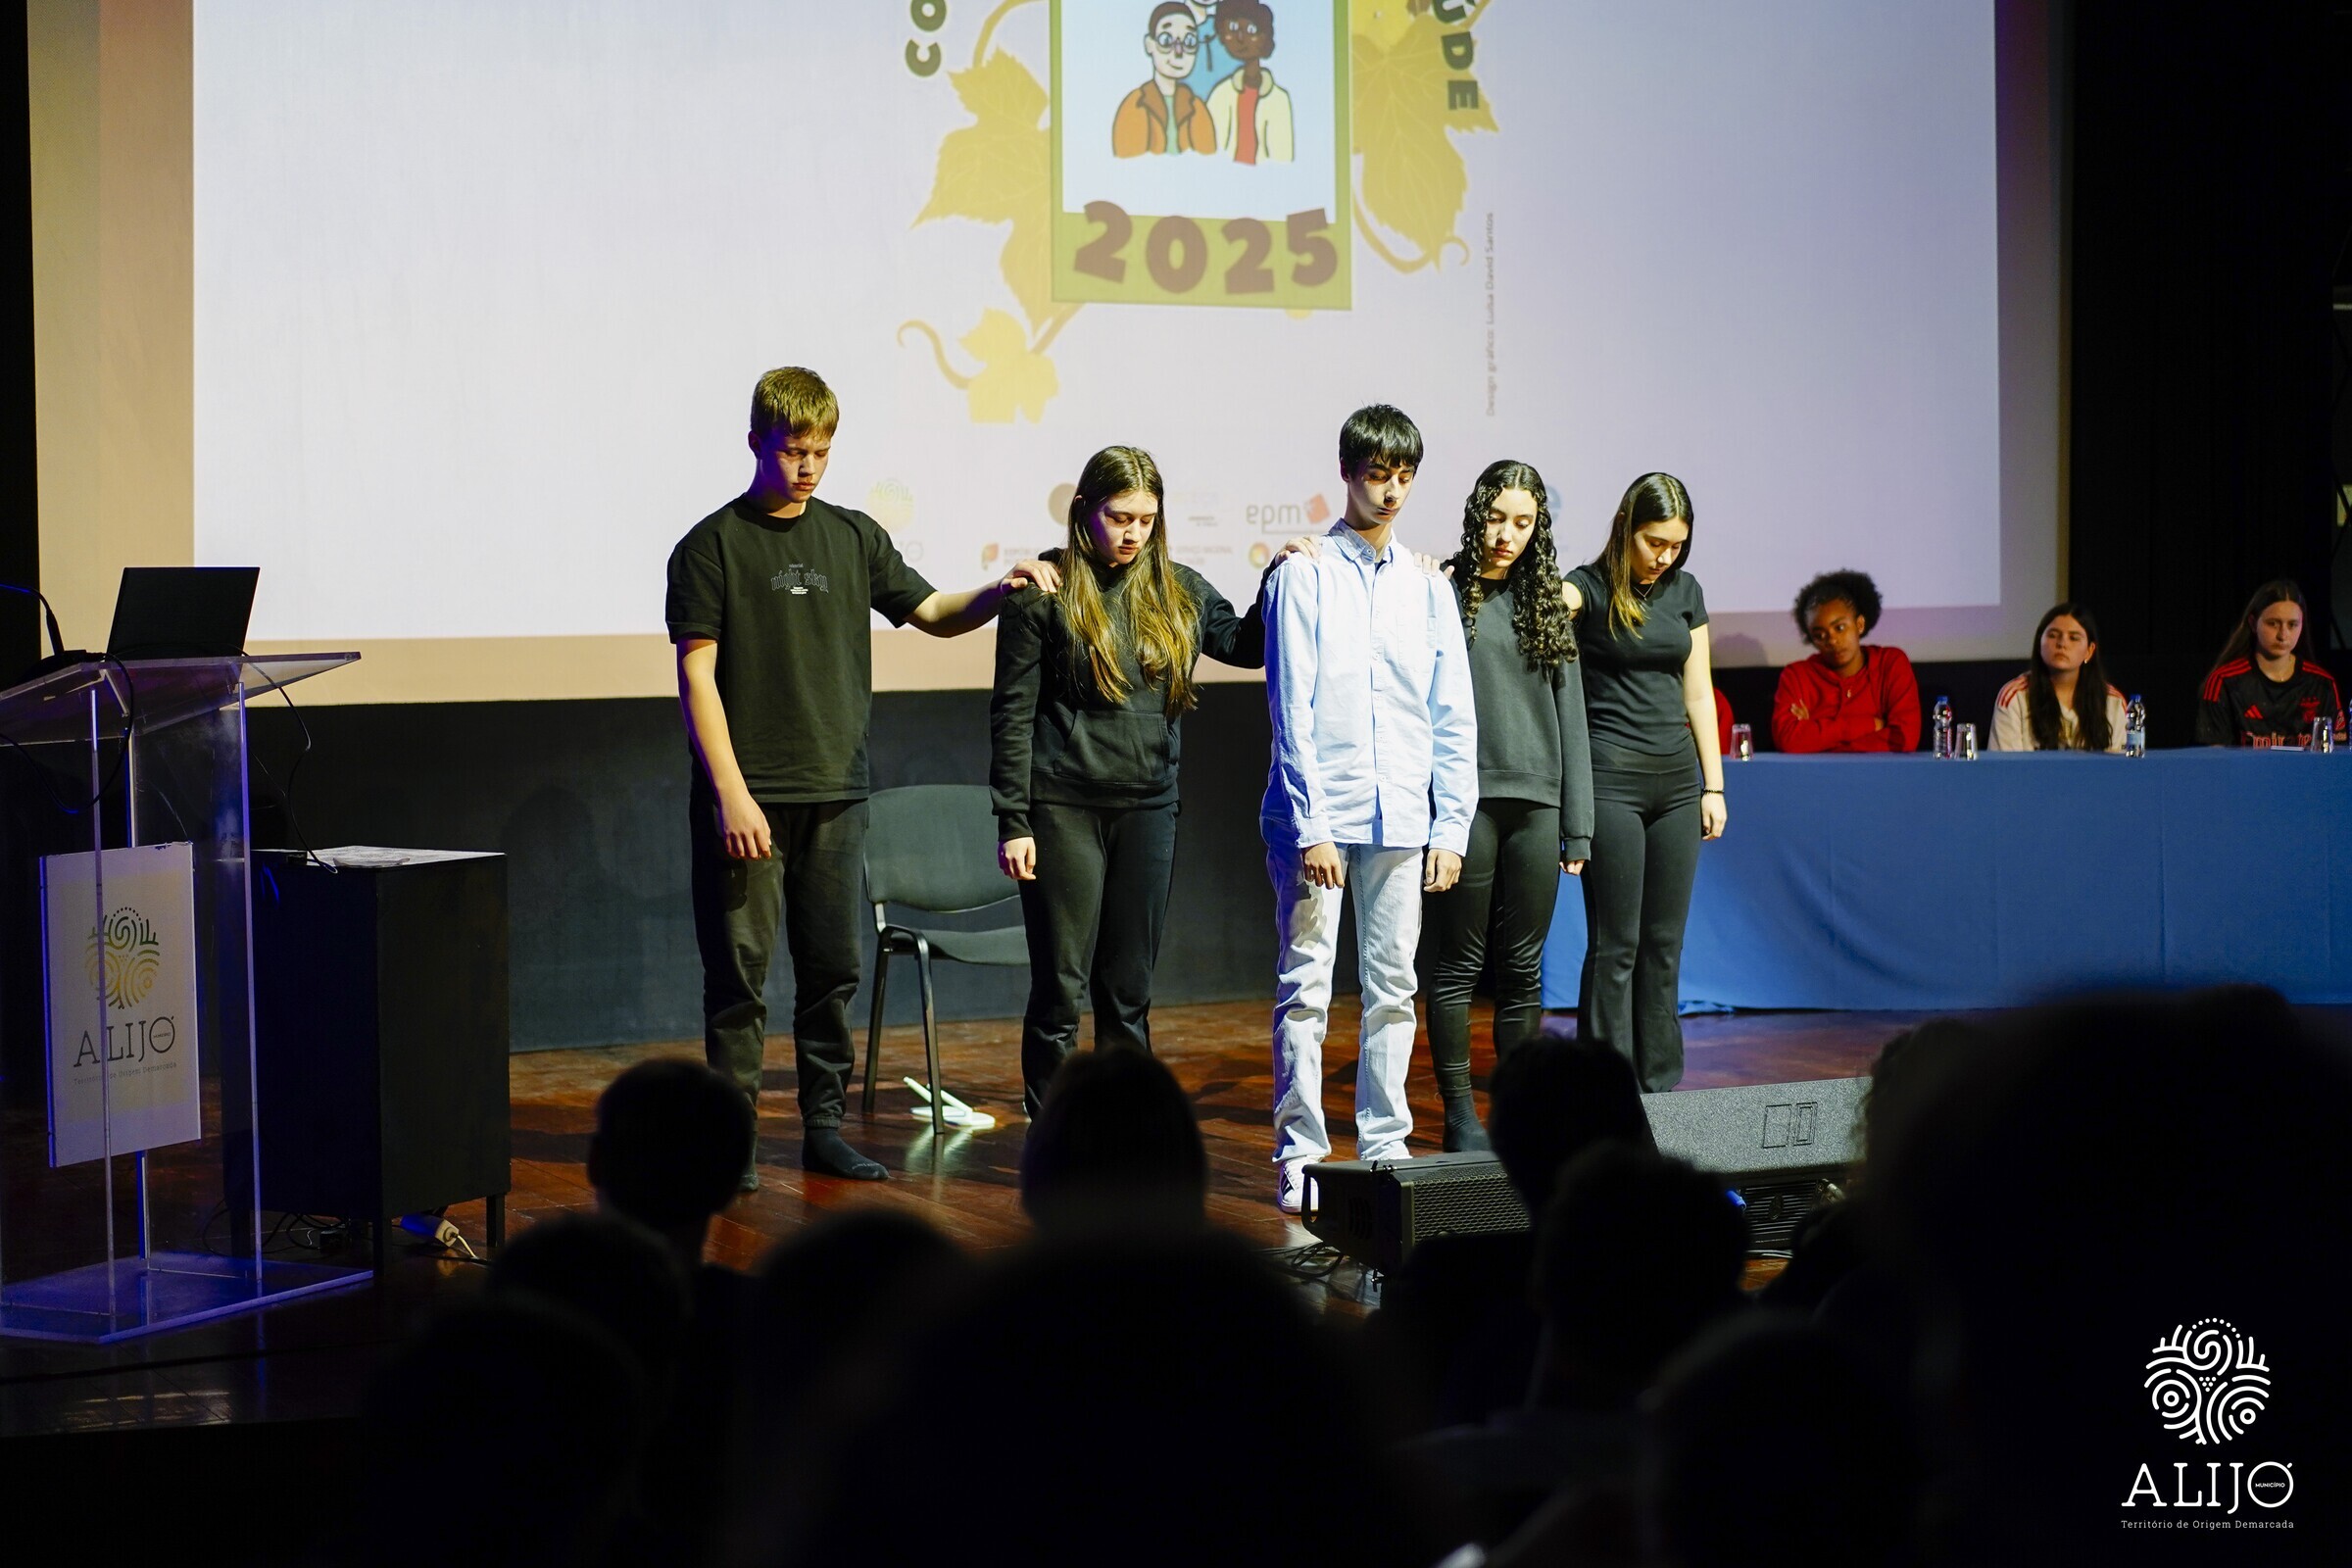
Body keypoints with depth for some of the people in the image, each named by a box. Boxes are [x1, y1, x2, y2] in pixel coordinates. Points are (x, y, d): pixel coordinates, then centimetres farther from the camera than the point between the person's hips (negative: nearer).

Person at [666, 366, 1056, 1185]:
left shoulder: (852, 536, 10)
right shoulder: (713, 545, -3)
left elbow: (932, 612, 16)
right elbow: (697, 673, -7)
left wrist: (999, 592, -5)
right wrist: (731, 791, -14)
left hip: (834, 793, 4)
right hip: (746, 795, -4)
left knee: (832, 966, 7)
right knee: (739, 966, -1)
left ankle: (824, 1128, 16)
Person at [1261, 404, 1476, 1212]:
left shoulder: (1429, 589, 11)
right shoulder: (1305, 576, -1)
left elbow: (1455, 720, 11)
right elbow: (1292, 710, -6)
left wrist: (1451, 826, 4)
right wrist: (1311, 825, -12)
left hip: (1402, 819, 4)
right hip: (1318, 817, -4)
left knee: (1393, 989, 7)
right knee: (1306, 989, -2)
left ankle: (1385, 1147, 15)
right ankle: (1300, 1155, 3)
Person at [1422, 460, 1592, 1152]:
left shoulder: (1547, 602, 13)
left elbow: (1569, 715, 14)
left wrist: (1578, 824, 10)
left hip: (1536, 804, 4)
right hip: (1464, 801, -4)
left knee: (1523, 968, 7)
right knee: (1457, 965, 0)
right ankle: (1460, 1114, 6)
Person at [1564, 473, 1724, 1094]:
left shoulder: (1685, 591, 10)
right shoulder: (1590, 588, -6)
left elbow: (1698, 693, 14)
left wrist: (1714, 786, 11)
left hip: (1675, 779, 5)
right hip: (1610, 779, -5)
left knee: (1664, 943, 8)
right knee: (1615, 944, -4)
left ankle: (1660, 1087, 15)